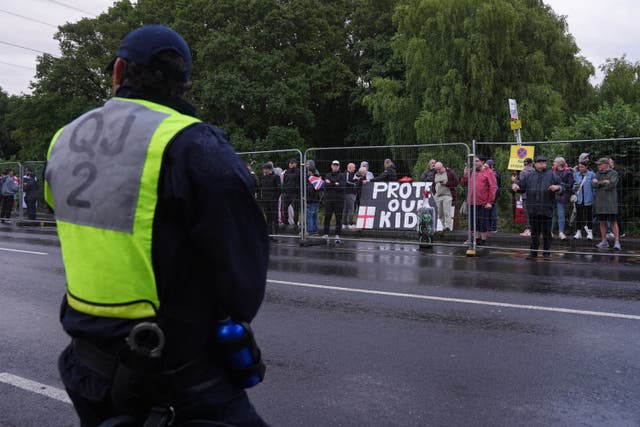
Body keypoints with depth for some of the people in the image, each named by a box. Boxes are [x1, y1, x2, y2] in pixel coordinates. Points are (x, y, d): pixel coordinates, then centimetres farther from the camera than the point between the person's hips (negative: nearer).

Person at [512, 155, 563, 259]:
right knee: (534, 232, 10)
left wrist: (557, 187, -15)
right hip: (533, 209, 2)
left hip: (547, 209, -2)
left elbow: (561, 187, 7)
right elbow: (520, 183, 13)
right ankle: (533, 252, 17)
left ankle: (547, 252, 15)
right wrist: (515, 185, -9)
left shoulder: (551, 175, 6)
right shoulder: (528, 175, 10)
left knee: (547, 232, 5)